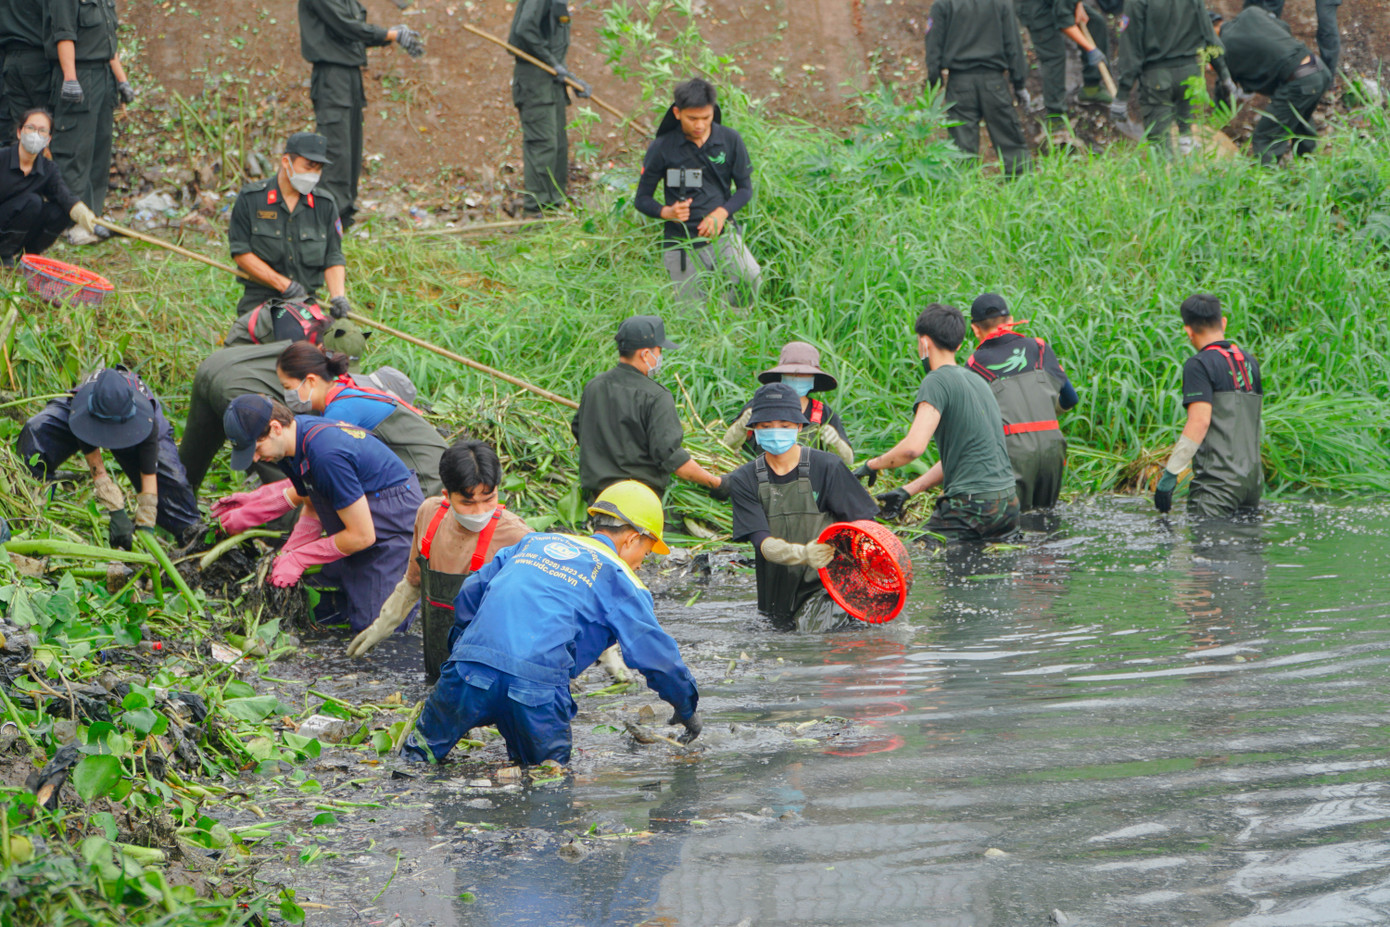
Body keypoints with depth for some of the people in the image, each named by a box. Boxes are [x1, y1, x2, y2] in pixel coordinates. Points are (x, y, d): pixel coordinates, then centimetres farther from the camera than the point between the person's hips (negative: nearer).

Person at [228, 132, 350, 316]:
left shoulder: (325, 204, 9)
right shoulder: (250, 199, 0)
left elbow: (333, 258, 9)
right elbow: (241, 253, -3)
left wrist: (338, 297, -11)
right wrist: (284, 284, -11)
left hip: (307, 301, 2)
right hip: (260, 299, -2)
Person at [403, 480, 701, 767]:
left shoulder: (534, 543, 25)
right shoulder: (618, 578, 11)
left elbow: (470, 594, 28)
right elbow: (654, 652, 11)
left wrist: (459, 646, 41)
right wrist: (687, 708, 24)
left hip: (471, 662, 4)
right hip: (539, 679, -3)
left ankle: (417, 748, -15)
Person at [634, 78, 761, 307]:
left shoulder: (730, 140, 1)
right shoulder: (662, 148, -3)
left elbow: (745, 189, 7)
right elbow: (642, 199, 4)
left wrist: (722, 212, -13)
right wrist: (666, 212, -19)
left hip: (722, 233, 0)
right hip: (682, 243, 0)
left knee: (751, 279, -27)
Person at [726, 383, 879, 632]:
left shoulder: (826, 467, -5)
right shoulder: (744, 480, 0)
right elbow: (763, 544, -11)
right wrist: (803, 554, -31)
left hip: (826, 587, -3)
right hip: (776, 591, 3)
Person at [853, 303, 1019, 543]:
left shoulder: (937, 381, -9)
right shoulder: (976, 380, 19)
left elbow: (914, 447, -21)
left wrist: (872, 465, -4)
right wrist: (907, 490, 22)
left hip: (972, 504, -8)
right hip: (1009, 502, 8)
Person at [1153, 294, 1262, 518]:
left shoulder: (1199, 365, -8)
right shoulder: (1250, 362, 16)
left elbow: (1199, 422, -17)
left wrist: (1169, 474, -15)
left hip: (1218, 480, -7)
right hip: (1253, 478, 7)